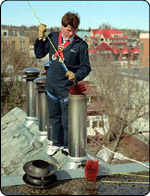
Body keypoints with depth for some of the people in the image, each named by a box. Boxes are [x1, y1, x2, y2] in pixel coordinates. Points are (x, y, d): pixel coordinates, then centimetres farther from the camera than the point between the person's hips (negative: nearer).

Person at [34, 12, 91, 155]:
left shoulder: (81, 45, -8)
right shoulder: (53, 37, 2)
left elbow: (86, 67, -3)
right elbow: (39, 54, 6)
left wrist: (76, 75, -21)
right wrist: (40, 37, -6)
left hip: (67, 88, -4)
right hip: (51, 85, 4)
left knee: (67, 119, 4)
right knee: (54, 117, 18)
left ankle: (68, 146, 26)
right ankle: (57, 143, 37)